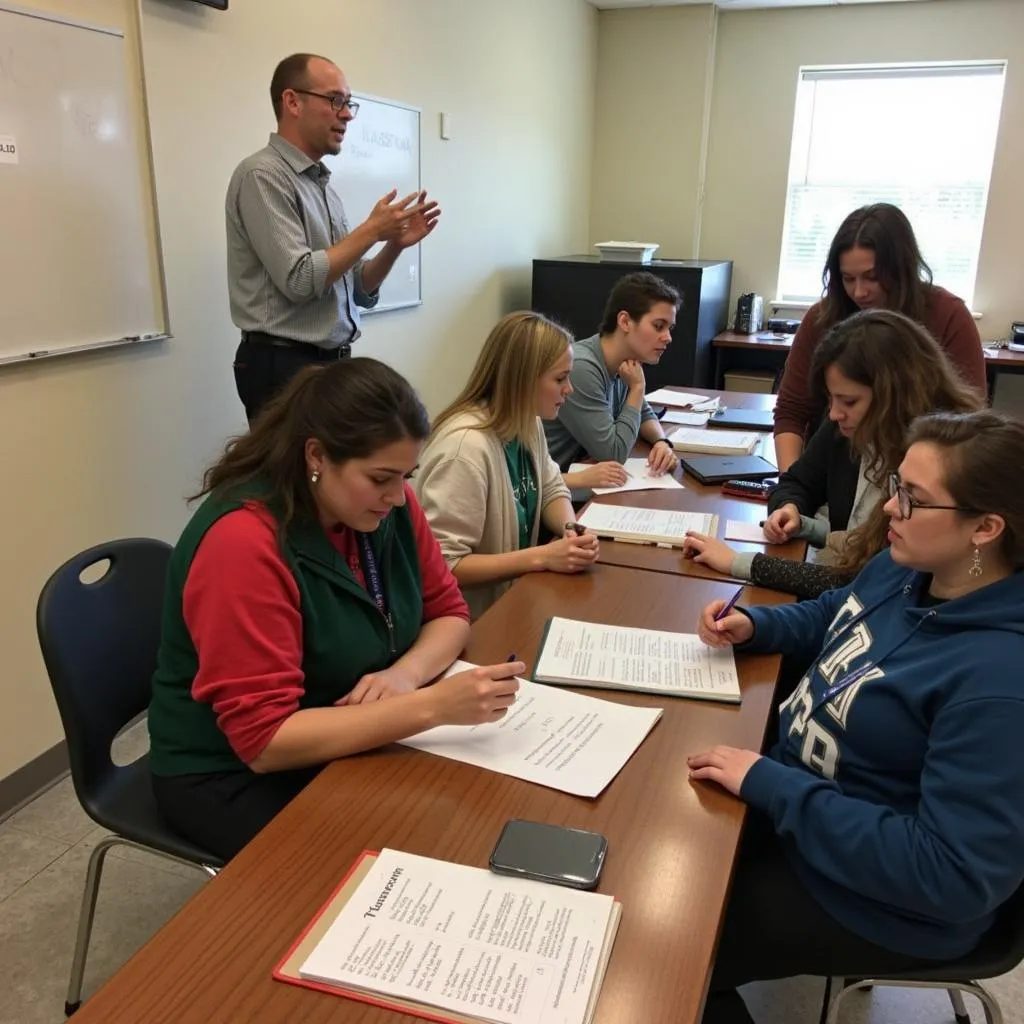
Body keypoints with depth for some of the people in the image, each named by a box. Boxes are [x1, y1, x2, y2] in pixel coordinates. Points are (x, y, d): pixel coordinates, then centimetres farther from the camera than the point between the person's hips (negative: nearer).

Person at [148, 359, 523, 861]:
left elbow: (447, 611, 2)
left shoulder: (387, 503, -8)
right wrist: (432, 705, -36)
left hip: (351, 741, 6)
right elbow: (264, 738, -29)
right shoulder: (243, 542, -28)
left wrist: (405, 673, -21)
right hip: (235, 775, -6)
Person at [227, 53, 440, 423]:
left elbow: (358, 291, 14)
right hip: (285, 369, -8)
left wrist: (395, 244, -2)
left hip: (333, 364, 8)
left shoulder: (321, 183, 14)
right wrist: (371, 230, -11)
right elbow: (300, 280, -20)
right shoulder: (263, 175, -11)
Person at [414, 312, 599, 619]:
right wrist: (543, 557, -26)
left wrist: (571, 528, -9)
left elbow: (552, 490, 13)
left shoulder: (526, 422, -1)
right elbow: (442, 565, -27)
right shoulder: (466, 446, -28)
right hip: (474, 619, -8)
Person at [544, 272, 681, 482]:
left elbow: (644, 414, 18)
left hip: (583, 475, 7)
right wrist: (637, 389, -12)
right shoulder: (581, 368, -24)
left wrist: (661, 441, -2)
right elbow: (614, 454, -20)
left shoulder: (623, 363, 0)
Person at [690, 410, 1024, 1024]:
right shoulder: (903, 569, -6)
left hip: (868, 895, -8)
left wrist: (771, 787, -30)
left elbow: (953, 876, -32)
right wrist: (752, 625, -4)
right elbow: (829, 617, 17)